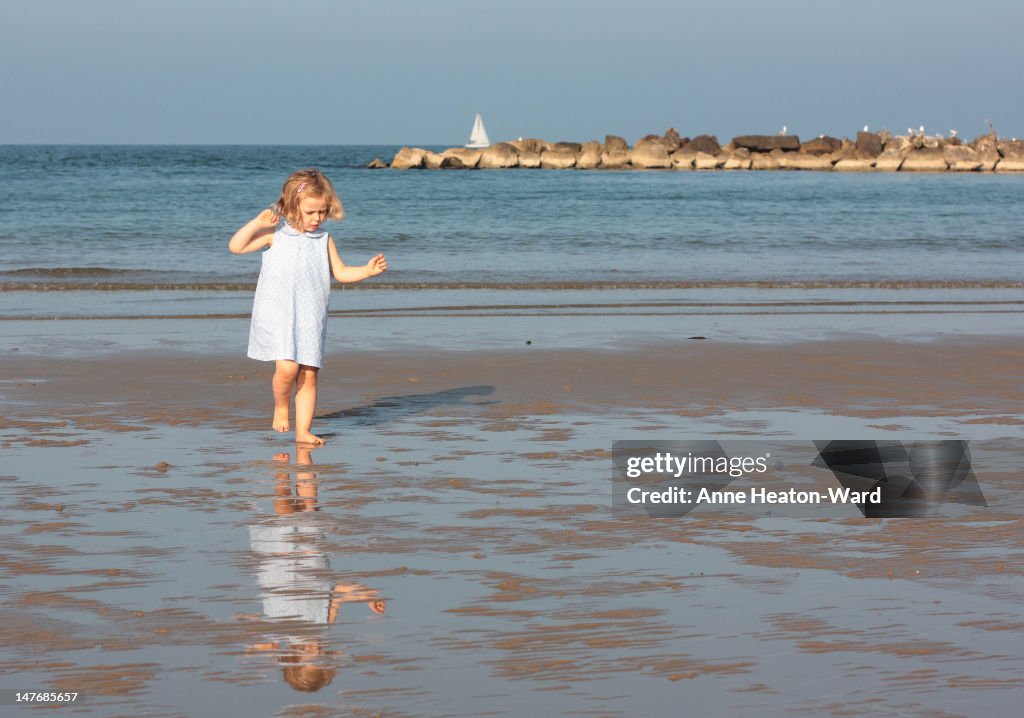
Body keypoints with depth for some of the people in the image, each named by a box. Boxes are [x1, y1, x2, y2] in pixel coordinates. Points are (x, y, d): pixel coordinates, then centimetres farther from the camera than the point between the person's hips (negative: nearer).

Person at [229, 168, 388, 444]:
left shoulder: (324, 240, 9)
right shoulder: (274, 234, 1)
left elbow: (341, 272, 13)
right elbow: (236, 246, -3)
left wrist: (368, 270, -3)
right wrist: (257, 223, -14)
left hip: (310, 318, 3)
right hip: (277, 315, -3)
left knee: (309, 375, 2)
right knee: (287, 367, -20)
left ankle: (303, 430, 10)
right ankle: (280, 406, 9)